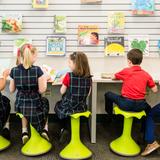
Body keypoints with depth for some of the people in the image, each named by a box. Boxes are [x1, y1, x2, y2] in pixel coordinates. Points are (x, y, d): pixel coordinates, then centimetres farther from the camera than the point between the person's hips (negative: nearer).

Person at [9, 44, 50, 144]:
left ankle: (24, 132, 26)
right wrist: (45, 79, 2)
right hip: (35, 105, -2)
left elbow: (12, 90, 4)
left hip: (20, 105, 3)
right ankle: (45, 129, 22)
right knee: (45, 102, 34)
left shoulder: (14, 71, -6)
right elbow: (41, 90, -14)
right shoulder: (37, 70, -17)